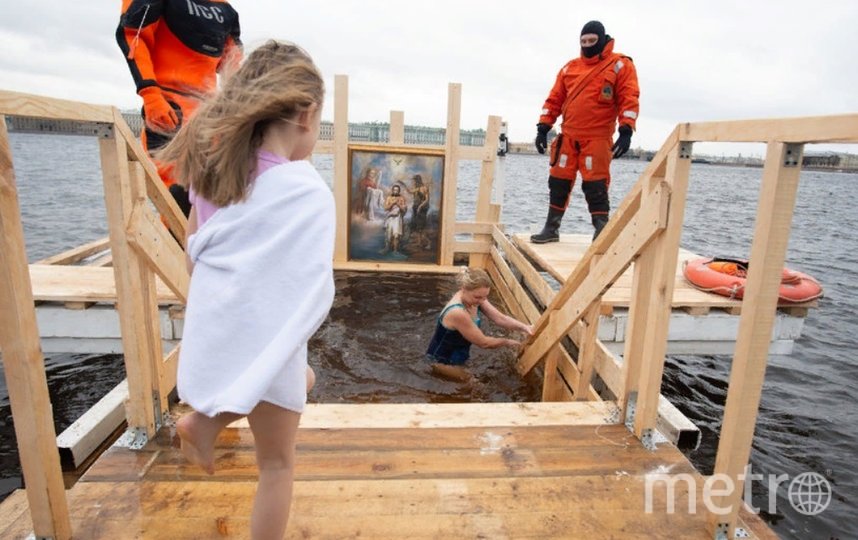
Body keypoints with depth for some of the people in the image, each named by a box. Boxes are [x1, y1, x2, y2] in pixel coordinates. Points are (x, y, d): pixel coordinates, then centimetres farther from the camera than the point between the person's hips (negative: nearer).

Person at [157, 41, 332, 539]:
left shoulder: (215, 170, 1)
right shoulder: (310, 191, -19)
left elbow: (194, 255, 10)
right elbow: (315, 296, -19)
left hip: (214, 335, 7)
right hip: (266, 345, -6)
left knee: (301, 379, 34)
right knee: (278, 464, 16)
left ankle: (202, 421, 25)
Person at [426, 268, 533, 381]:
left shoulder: (473, 298, -12)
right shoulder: (457, 313, -35)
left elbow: (500, 318, -8)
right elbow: (483, 343, -23)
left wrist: (523, 327, -23)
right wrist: (507, 342, -9)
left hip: (458, 353, 8)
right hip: (443, 360, -8)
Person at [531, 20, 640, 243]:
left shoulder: (620, 65, 1)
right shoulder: (570, 67, 14)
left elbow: (629, 99, -6)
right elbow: (554, 99, 14)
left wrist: (626, 132, -17)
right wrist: (543, 128, 7)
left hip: (597, 138, -4)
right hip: (568, 136, 5)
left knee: (595, 185, -9)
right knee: (558, 182, 6)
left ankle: (601, 230, -1)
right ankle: (551, 228, 16)